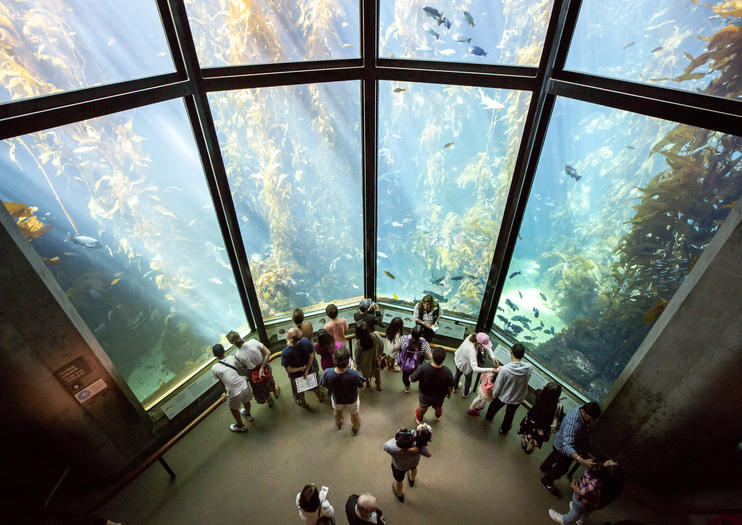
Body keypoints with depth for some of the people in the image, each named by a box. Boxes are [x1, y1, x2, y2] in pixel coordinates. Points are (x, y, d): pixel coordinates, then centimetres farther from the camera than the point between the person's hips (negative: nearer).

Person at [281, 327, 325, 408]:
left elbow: (288, 370, -26)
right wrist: (307, 370, -8)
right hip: (310, 370, 2)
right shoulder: (306, 341, -31)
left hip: (296, 375, -2)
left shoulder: (285, 353, -38)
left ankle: (303, 403, 59)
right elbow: (311, 357, -18)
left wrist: (301, 368, -13)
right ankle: (320, 397, 60)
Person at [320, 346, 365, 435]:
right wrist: (353, 368, -15)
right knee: (355, 414, 34)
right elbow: (362, 384, -20)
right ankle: (355, 429, 63)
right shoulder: (354, 374, -43)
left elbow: (323, 384, -15)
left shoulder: (327, 373, -38)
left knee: (337, 411, 38)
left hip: (336, 400, 2)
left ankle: (338, 424, 68)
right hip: (352, 401, -2)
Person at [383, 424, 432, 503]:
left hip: (399, 466, -2)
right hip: (414, 462, 2)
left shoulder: (391, 448, -47)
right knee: (413, 468, 39)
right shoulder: (419, 448, -45)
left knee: (398, 481, 32)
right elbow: (428, 454, -22)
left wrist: (398, 437, -20)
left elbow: (385, 445, -22)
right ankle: (412, 481, 72)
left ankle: (400, 496, 63)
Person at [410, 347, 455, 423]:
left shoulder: (423, 368, -40)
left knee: (423, 407, 32)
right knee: (438, 407, 35)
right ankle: (438, 417, 67)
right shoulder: (447, 372, -37)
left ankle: (419, 419, 62)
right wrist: (449, 393, 6)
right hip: (440, 396, 1)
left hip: (425, 395, -1)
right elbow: (450, 386, -17)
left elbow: (411, 379, -26)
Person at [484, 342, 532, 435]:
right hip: (518, 398, 2)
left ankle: (489, 416, 61)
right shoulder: (529, 368, -29)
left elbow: (498, 385, -22)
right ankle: (503, 429, 54)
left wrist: (494, 394, 0)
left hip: (503, 396, -1)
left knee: (494, 406, 32)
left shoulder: (504, 369, -36)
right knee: (510, 415, 30)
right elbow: (526, 379, -6)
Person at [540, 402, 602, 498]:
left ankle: (545, 467, 66)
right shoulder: (572, 424, -47)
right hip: (563, 448, -8)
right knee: (562, 468, 17)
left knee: (555, 455, 35)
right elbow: (566, 446, -52)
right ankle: (546, 482, 45)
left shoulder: (581, 409, -21)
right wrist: (582, 461, -61)